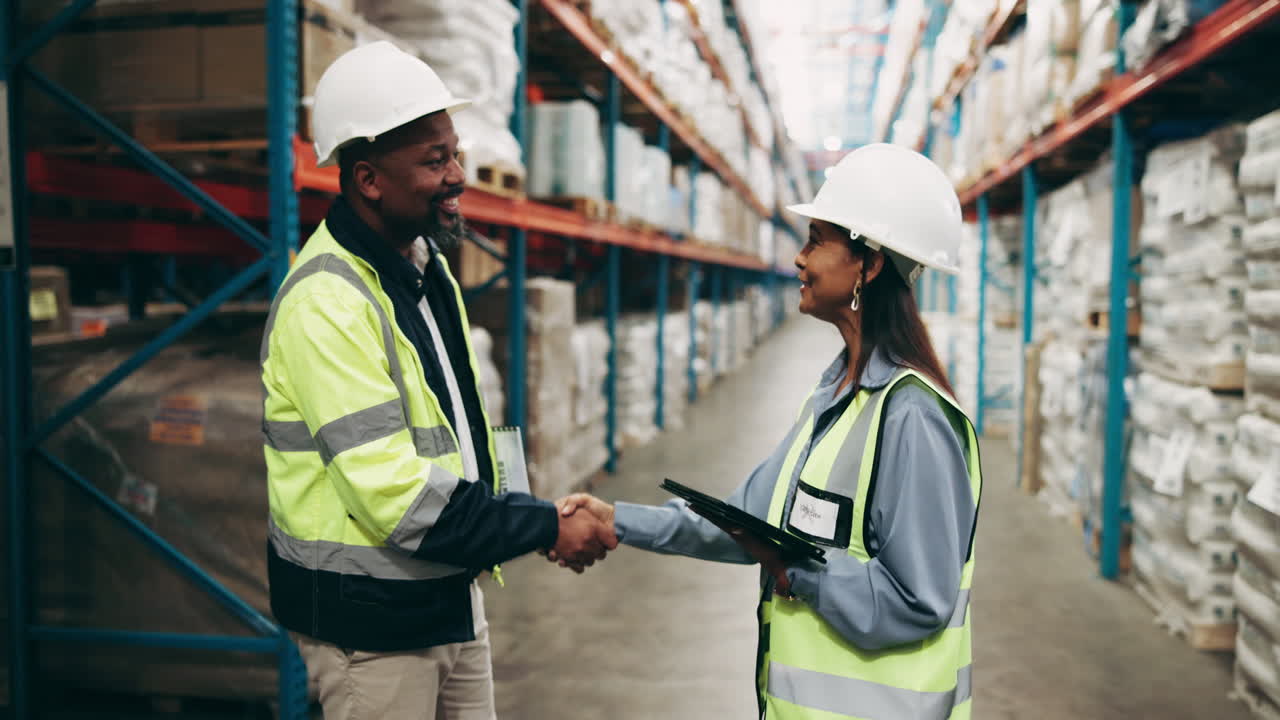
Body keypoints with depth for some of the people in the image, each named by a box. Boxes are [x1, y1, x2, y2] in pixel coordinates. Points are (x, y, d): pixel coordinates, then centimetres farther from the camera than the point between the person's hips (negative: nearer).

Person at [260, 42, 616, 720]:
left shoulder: (428, 264, 7)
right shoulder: (325, 301, -23)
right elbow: (392, 496, -27)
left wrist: (536, 515, 3)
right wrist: (543, 528, -20)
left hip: (451, 598, 8)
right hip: (368, 620, -8)